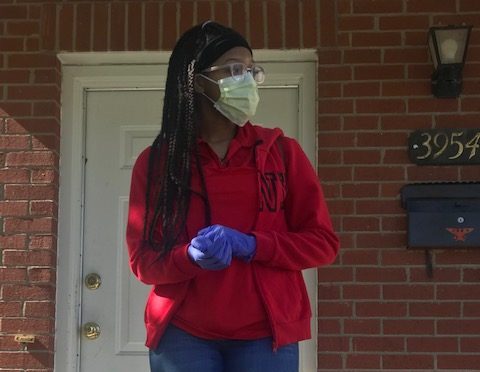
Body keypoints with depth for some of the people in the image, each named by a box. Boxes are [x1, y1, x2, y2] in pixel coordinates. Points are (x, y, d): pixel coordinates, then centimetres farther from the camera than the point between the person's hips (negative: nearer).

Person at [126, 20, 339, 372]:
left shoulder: (282, 151, 3)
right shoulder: (155, 161, 3)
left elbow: (323, 242, 2)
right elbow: (142, 258, 2)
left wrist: (249, 245, -14)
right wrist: (191, 257, -19)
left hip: (265, 334, 0)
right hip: (183, 335, 0)